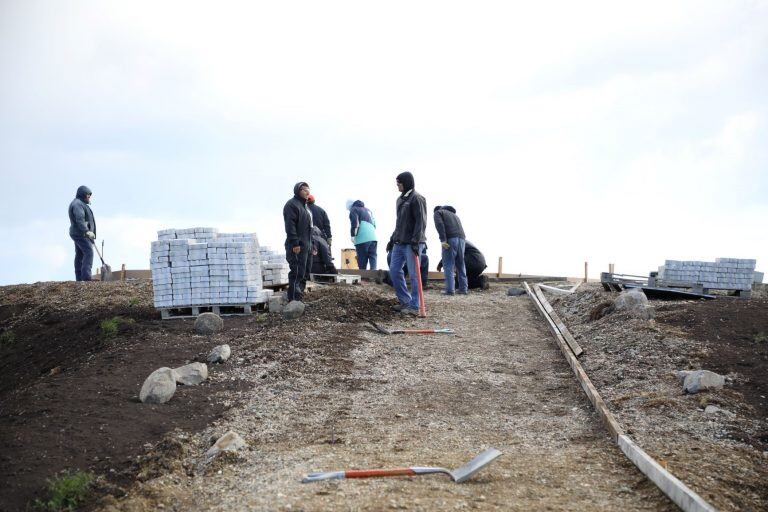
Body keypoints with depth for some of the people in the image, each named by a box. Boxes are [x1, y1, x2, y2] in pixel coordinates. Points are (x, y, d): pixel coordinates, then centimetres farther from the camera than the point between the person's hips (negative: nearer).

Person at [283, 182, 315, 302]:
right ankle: (294, 300, -12)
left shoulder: (305, 206, 24)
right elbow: (290, 225, -18)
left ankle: (299, 297, 17)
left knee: (305, 273, 11)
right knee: (297, 273, -12)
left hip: (307, 246, 10)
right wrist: (295, 243, -24)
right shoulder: (292, 204, -7)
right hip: (297, 247, -10)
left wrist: (312, 245, 22)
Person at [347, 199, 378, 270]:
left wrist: (353, 236, -7)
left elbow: (355, 223, -9)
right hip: (373, 237, 6)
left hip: (362, 239, -6)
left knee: (362, 262, -2)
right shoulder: (367, 210, 27)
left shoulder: (354, 209, 5)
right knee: (373, 258, 4)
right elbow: (374, 223, 27)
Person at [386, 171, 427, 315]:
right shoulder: (401, 199, 17)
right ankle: (405, 301, 17)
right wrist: (392, 239, 21)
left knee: (413, 274, -5)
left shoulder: (417, 198, -10)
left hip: (412, 244, -9)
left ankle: (414, 306, 1)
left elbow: (421, 222, -16)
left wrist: (415, 242, -22)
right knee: (394, 271, 7)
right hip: (399, 243, 9)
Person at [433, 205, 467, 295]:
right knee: (460, 265, 13)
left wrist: (443, 240, -15)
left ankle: (450, 290, -9)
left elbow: (439, 224, -6)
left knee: (448, 265, -4)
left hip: (450, 238, -6)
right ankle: (463, 288, 13)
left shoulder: (438, 212, 14)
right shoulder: (454, 214, 35)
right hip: (461, 238, 6)